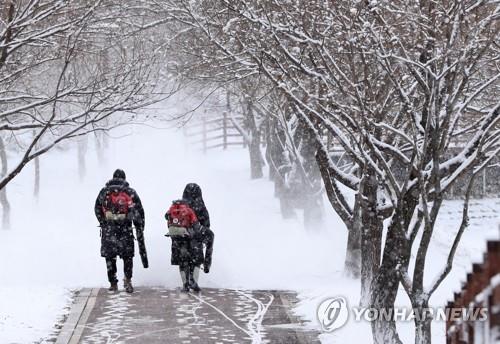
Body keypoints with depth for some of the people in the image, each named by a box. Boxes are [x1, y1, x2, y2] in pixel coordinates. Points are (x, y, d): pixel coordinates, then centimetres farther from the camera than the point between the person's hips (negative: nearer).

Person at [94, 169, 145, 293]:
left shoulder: (104, 191, 7)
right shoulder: (130, 192, 2)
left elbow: (97, 209, 11)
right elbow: (139, 211, 0)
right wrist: (139, 228, 6)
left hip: (108, 229, 1)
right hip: (126, 229, -1)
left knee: (110, 256, 9)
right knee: (127, 256, 10)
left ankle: (113, 283, 10)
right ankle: (127, 280, -5)